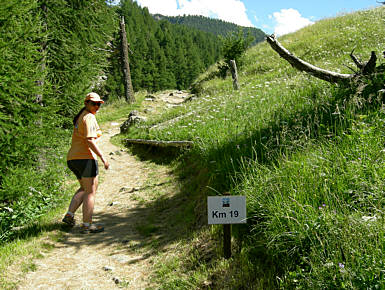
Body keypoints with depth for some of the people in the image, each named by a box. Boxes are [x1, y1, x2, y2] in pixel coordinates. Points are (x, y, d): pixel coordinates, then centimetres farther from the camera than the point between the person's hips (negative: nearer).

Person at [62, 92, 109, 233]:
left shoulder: (80, 116, 19)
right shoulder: (89, 117, -11)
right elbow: (90, 141, -21)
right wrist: (103, 157, -21)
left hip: (72, 158, 9)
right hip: (85, 158, -9)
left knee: (84, 188, 23)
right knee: (91, 191, -1)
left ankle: (69, 215, 15)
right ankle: (87, 225, 3)